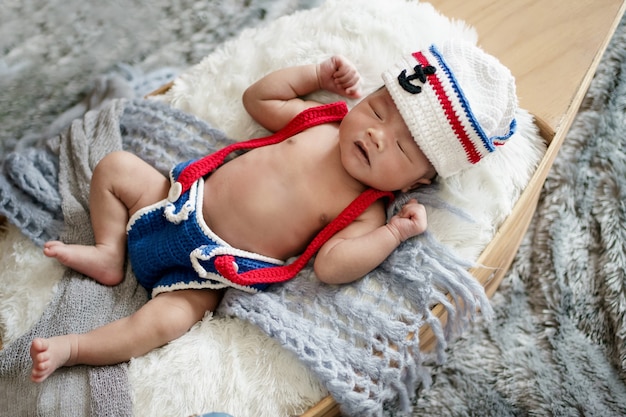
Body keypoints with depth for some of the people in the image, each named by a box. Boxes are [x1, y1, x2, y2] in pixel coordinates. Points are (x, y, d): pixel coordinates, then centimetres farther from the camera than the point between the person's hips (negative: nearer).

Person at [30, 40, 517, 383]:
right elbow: (257, 97, 10)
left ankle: (71, 349, -4)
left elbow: (331, 266, -28)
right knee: (115, 166, 7)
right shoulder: (320, 121, -2)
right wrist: (317, 73, 3)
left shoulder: (366, 212, -15)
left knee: (162, 322, -24)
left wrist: (393, 233, -32)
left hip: (202, 271, -5)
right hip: (183, 199, 6)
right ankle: (110, 256, 14)